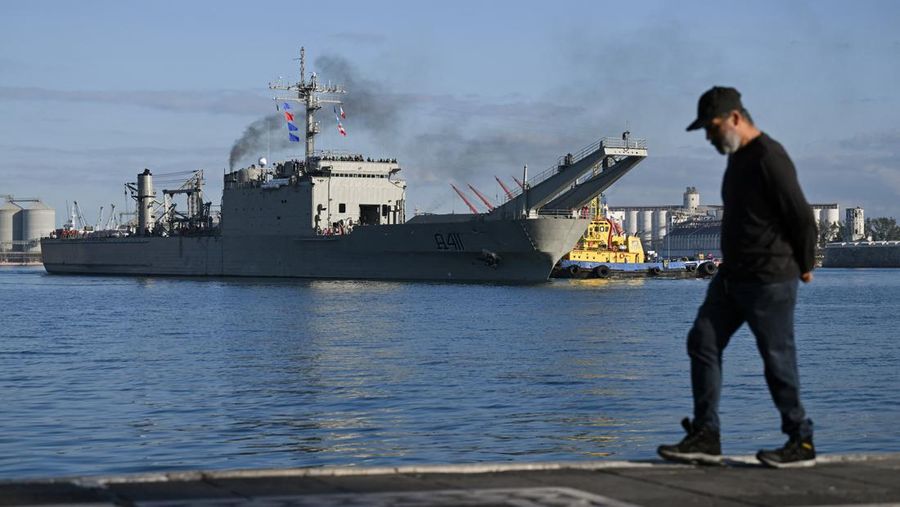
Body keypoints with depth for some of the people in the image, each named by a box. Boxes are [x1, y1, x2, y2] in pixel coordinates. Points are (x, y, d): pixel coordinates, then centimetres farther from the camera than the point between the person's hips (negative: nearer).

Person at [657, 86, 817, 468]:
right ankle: (705, 438, 4)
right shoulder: (738, 158, 14)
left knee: (778, 358, -2)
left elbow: (802, 217, -16)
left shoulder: (769, 158, -17)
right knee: (703, 342, 3)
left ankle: (802, 443, 11)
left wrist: (803, 266, -3)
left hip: (769, 280, -10)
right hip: (732, 276, 10)